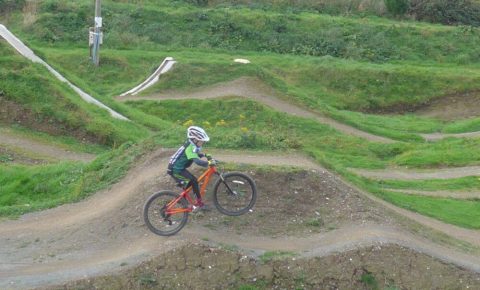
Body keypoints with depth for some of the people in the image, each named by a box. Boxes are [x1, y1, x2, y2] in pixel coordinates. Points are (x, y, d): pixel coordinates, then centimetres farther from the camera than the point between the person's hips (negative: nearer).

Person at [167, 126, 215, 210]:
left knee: (191, 181, 17)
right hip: (176, 170, -10)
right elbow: (197, 161, -37)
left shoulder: (191, 145, 6)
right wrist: (209, 163, -40)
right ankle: (199, 202, -8)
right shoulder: (190, 148, -24)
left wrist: (205, 155, 12)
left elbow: (196, 155, 25)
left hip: (178, 168, 10)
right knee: (194, 180, -15)